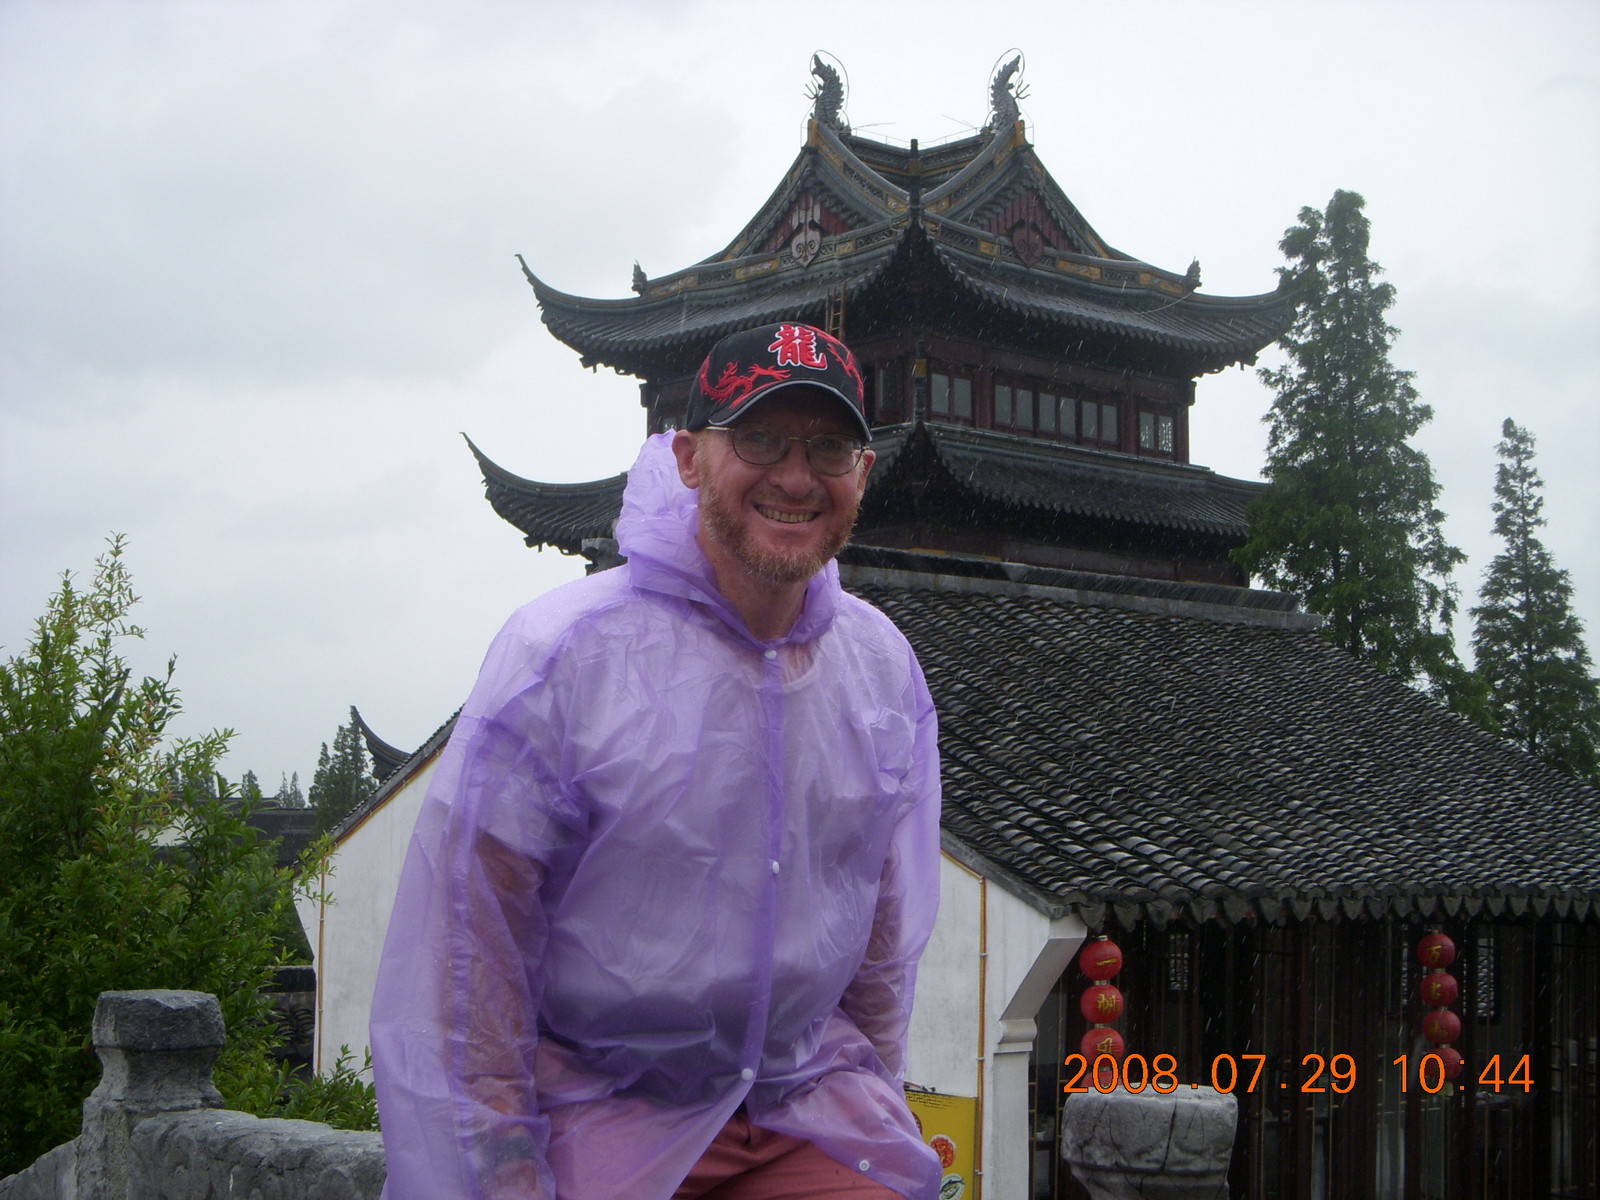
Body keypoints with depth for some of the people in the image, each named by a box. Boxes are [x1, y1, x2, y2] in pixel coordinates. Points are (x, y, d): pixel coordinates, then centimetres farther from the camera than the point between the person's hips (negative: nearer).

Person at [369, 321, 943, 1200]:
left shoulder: (884, 666, 3)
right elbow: (460, 946, -12)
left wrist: (873, 1111, 15)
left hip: (807, 1108, 4)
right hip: (596, 1112, -4)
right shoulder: (561, 652, -12)